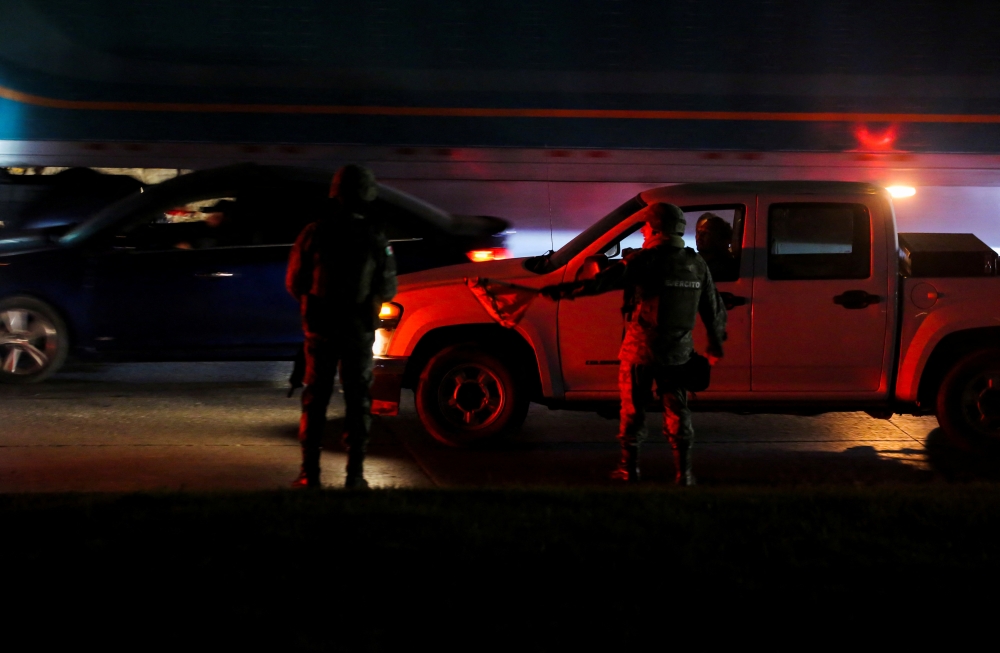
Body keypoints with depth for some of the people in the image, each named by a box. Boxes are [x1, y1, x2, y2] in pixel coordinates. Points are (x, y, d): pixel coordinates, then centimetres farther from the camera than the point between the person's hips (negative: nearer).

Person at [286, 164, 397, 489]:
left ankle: (309, 474, 6)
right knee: (358, 401, 9)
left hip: (320, 328, 1)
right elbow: (387, 289, 0)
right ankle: (355, 474, 5)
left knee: (315, 400, 9)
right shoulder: (375, 239, -8)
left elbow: (294, 283, 0)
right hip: (359, 329, -1)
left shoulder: (314, 233, -6)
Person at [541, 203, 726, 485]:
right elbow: (714, 308, 11)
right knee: (677, 410, 12)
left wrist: (561, 290, -18)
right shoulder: (696, 264, 4)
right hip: (677, 352, 4)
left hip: (640, 349, -4)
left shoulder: (645, 260, -14)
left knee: (633, 409, 8)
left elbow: (600, 281, -22)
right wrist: (715, 344, 24)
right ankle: (684, 472, 9)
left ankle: (629, 469, 13)